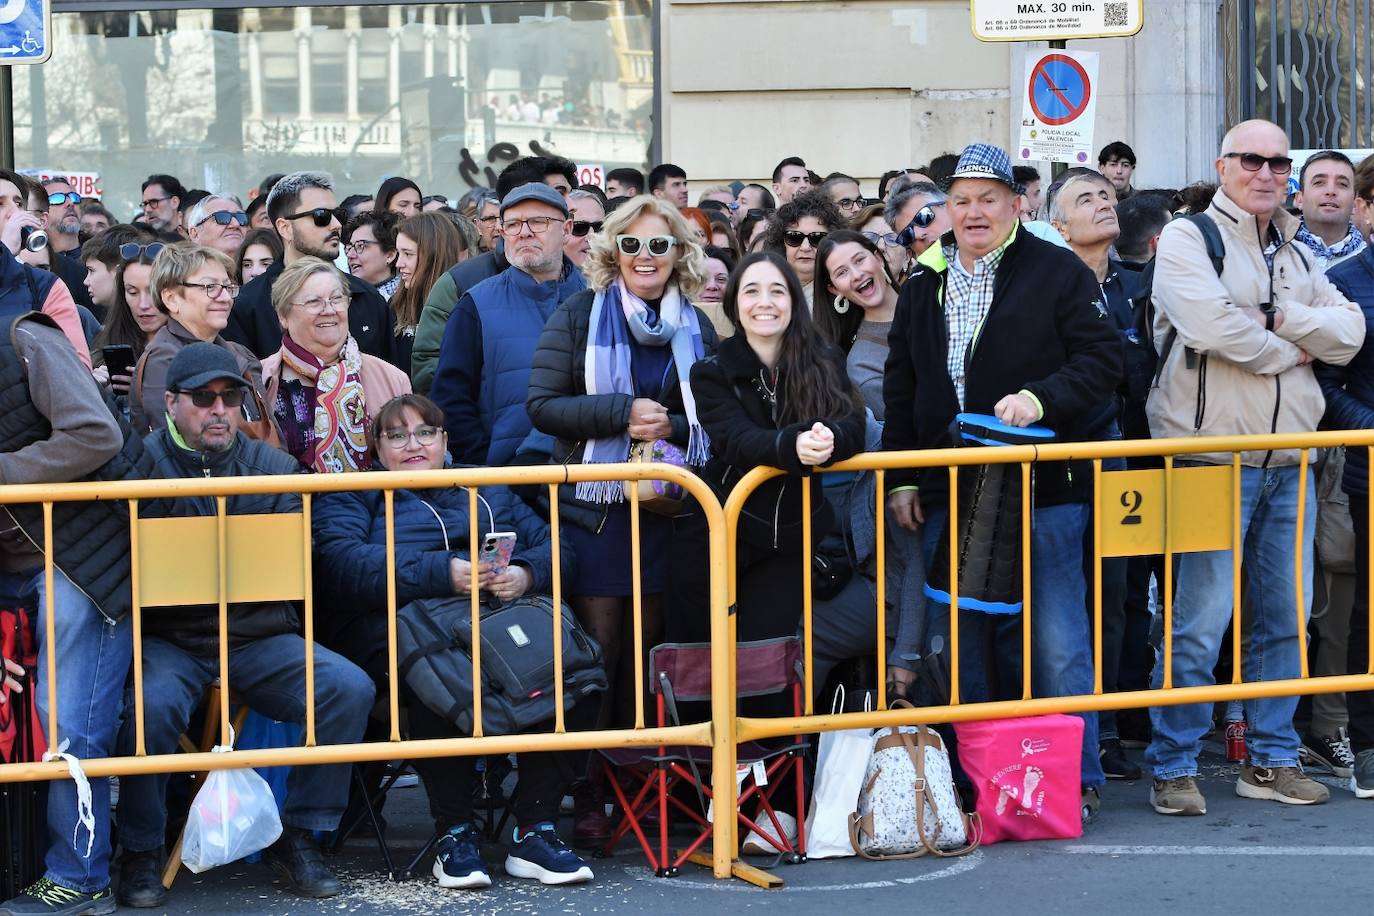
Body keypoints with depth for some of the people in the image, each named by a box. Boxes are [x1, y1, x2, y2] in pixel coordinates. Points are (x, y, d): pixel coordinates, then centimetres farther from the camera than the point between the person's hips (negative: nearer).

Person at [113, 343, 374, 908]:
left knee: (349, 688, -19)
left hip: (258, 638, 3)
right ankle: (141, 853, -12)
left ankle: (297, 836, -5)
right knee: (152, 704, -35)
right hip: (169, 641, -3)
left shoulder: (273, 467, 11)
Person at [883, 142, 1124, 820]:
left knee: (1055, 642, -3)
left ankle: (1074, 781, 6)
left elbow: (1102, 357, -5)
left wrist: (1040, 400, -19)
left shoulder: (1057, 273, 1)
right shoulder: (922, 288, 15)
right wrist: (901, 479, 12)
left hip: (1044, 488, -4)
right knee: (961, 643, 6)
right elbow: (900, 389, 19)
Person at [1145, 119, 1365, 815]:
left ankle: (1272, 760, 19)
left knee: (1285, 616, 10)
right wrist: (1292, 349, -6)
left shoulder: (1296, 257, 18)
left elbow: (1349, 335, 6)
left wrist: (1278, 316, -9)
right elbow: (1211, 325, -20)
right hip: (1213, 460, -7)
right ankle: (1173, 767, 1)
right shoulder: (1188, 239, -3)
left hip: (1288, 464, 7)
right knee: (1200, 620, -8)